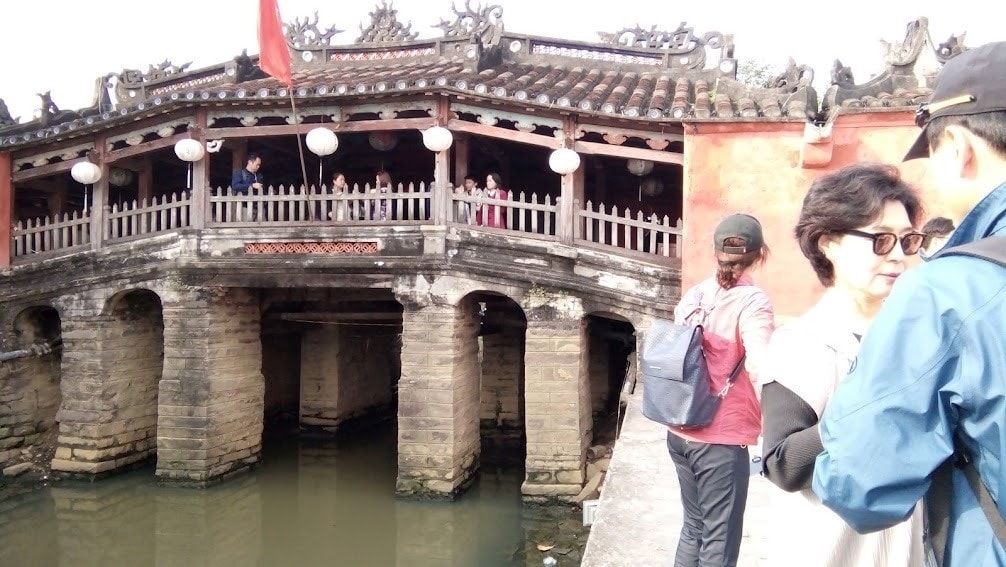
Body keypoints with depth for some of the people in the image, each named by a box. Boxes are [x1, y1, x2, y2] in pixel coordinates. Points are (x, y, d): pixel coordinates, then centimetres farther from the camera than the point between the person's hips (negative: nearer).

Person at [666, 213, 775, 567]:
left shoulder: (693, 296, 4)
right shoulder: (752, 302, -14)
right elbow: (761, 371, -28)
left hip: (681, 432, 7)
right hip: (722, 439, -6)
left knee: (694, 526, 20)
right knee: (719, 539, 6)